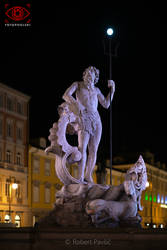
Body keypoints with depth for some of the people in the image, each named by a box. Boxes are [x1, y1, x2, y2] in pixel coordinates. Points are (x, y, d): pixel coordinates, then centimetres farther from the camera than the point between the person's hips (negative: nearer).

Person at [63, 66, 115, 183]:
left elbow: (106, 104, 20)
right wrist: (77, 104, -16)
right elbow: (66, 96, -1)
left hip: (96, 120, 4)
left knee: (94, 150, -2)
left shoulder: (96, 90, 22)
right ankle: (81, 177, -21)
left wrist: (112, 89, 17)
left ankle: (88, 176, 3)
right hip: (84, 118, -4)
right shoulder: (78, 84, 13)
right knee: (82, 147, -17)